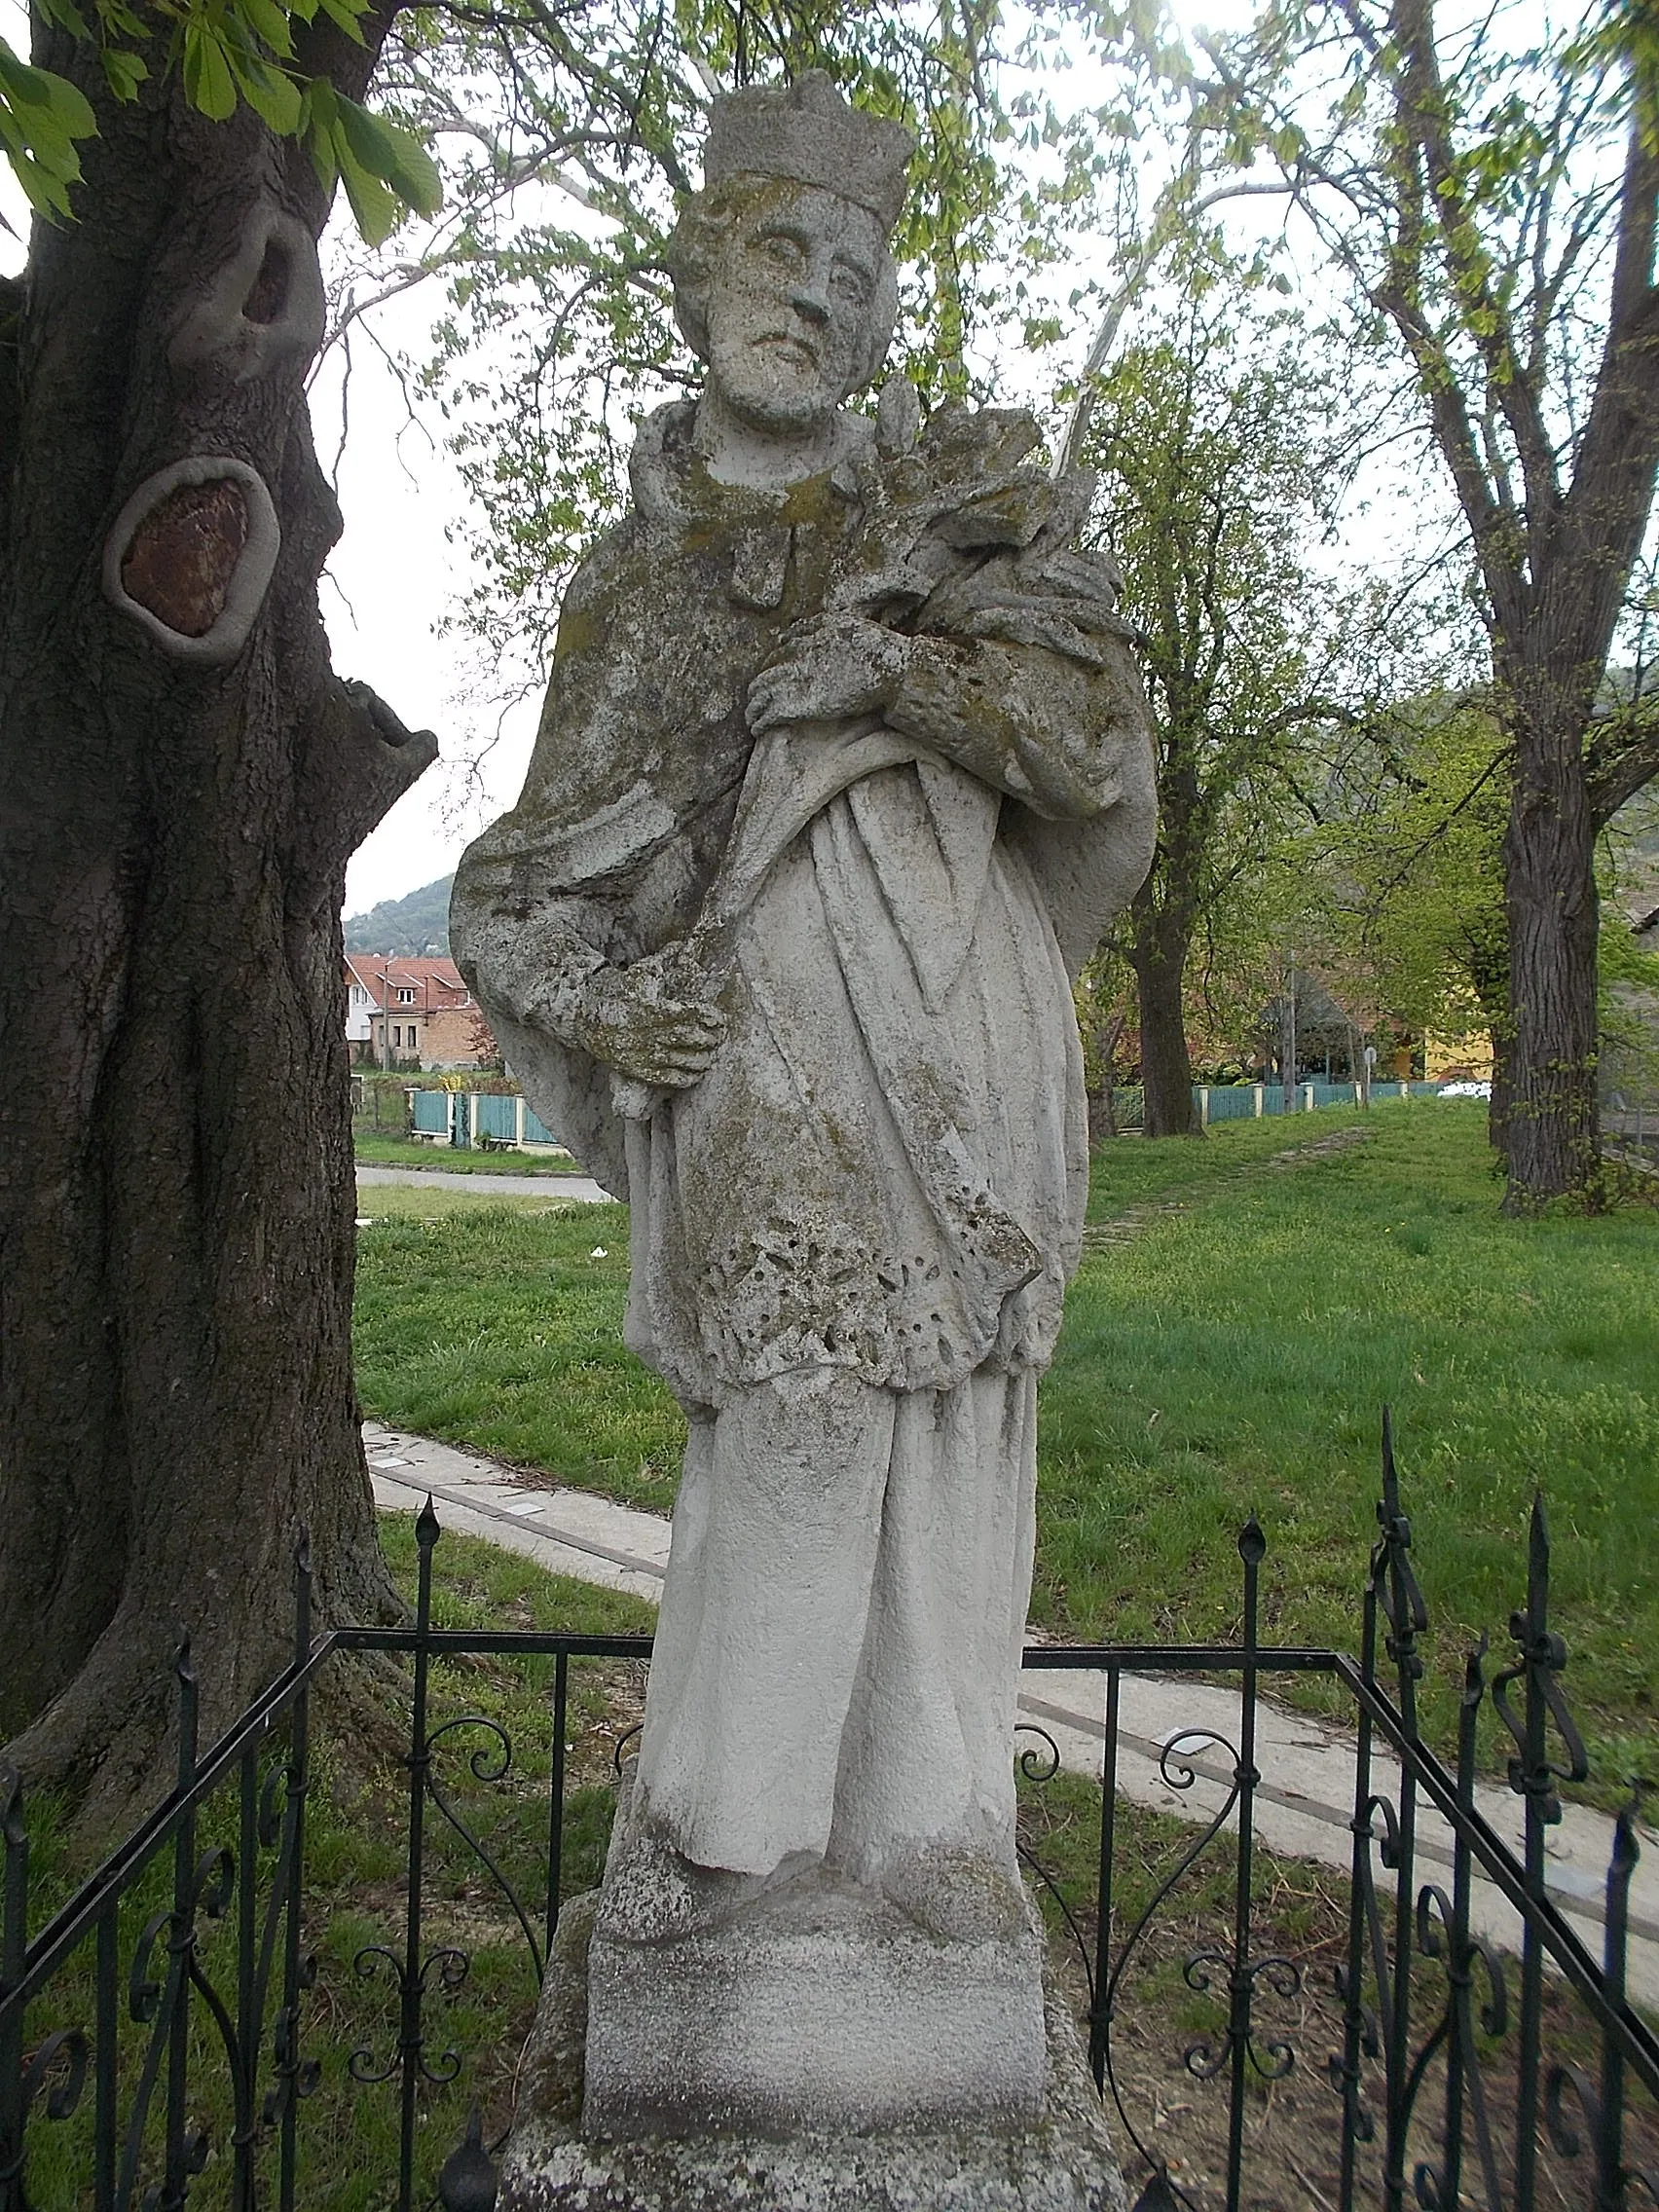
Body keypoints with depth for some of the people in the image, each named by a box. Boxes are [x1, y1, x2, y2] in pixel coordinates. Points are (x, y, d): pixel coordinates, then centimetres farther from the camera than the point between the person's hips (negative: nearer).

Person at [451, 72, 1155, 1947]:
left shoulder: (969, 486, 14)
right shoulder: (644, 562, 16)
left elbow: (1101, 735, 0)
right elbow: (549, 856, 15)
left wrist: (890, 655, -12)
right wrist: (600, 1000, -3)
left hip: (956, 1008, 1)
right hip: (762, 1014, -1)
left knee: (953, 1405, 1)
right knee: (796, 1405, -7)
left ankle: (929, 1816, 15)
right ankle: (716, 1820, 11)